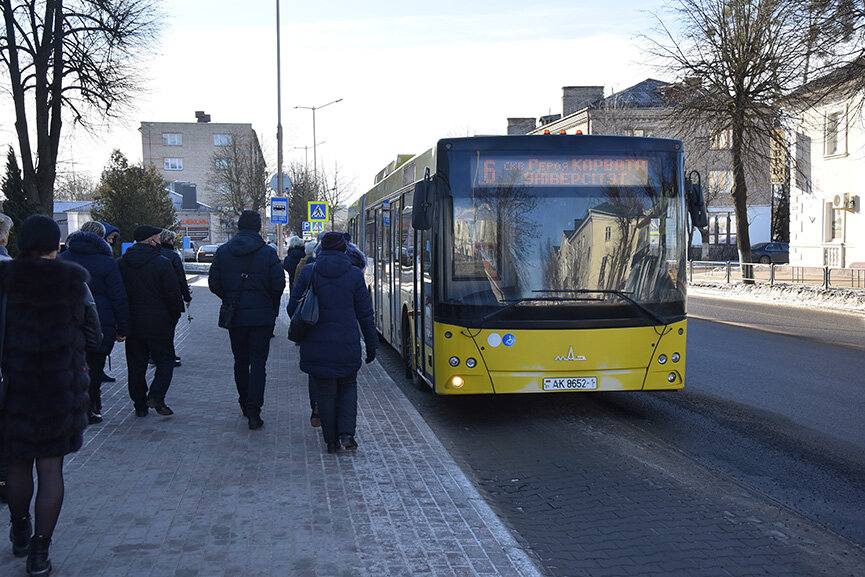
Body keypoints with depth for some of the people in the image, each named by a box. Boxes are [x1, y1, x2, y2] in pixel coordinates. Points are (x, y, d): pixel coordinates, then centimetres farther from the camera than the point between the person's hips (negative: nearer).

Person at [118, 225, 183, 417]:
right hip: (158, 324, -4)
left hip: (132, 323, 4)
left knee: (136, 364, 11)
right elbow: (173, 294, -10)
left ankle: (140, 405, 13)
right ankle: (156, 396, -10)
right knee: (164, 360, 6)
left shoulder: (122, 264, 4)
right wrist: (174, 317, 4)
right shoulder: (162, 263, -10)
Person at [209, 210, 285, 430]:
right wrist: (272, 305, 7)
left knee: (240, 361, 17)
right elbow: (278, 284, -12)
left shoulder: (223, 252, 0)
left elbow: (213, 283, -1)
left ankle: (245, 404, 29)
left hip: (234, 315, 3)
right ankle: (253, 412, -6)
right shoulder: (268, 253, -8)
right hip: (262, 316, -3)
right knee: (258, 363, 0)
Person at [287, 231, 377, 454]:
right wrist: (371, 344, 11)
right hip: (347, 344, 0)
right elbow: (365, 314, 1)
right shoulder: (355, 275, -2)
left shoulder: (308, 272, -2)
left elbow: (293, 307, 2)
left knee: (325, 392, 10)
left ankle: (331, 441, 13)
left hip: (316, 345, 0)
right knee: (348, 387, 18)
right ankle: (346, 433, 3)